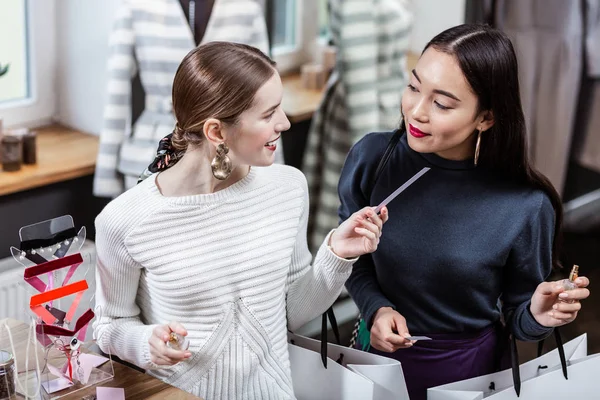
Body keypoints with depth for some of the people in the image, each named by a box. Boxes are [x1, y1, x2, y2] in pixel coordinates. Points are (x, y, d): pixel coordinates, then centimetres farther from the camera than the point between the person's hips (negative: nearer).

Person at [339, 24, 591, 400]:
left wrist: (537, 317, -29)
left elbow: (516, 314, -7)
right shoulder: (372, 158, -17)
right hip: (379, 351, 2)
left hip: (465, 369, -1)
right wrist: (376, 308, -18)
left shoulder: (526, 207, -22)